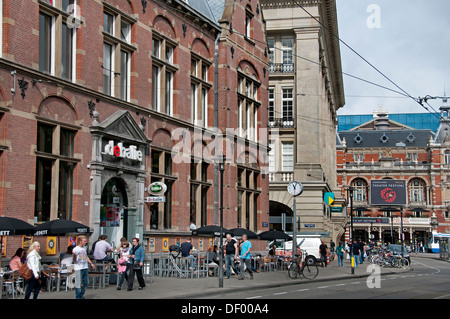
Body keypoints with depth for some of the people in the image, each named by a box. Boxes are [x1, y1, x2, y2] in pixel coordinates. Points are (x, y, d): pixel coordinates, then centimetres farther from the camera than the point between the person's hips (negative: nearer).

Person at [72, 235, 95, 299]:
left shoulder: (84, 248, 11)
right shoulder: (75, 249, -11)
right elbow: (74, 260, -11)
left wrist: (91, 263, 18)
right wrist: (74, 256, -31)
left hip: (85, 268, 8)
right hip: (78, 269, -7)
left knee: (86, 283, 12)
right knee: (78, 284, -3)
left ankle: (81, 295, 26)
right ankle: (78, 297, 6)